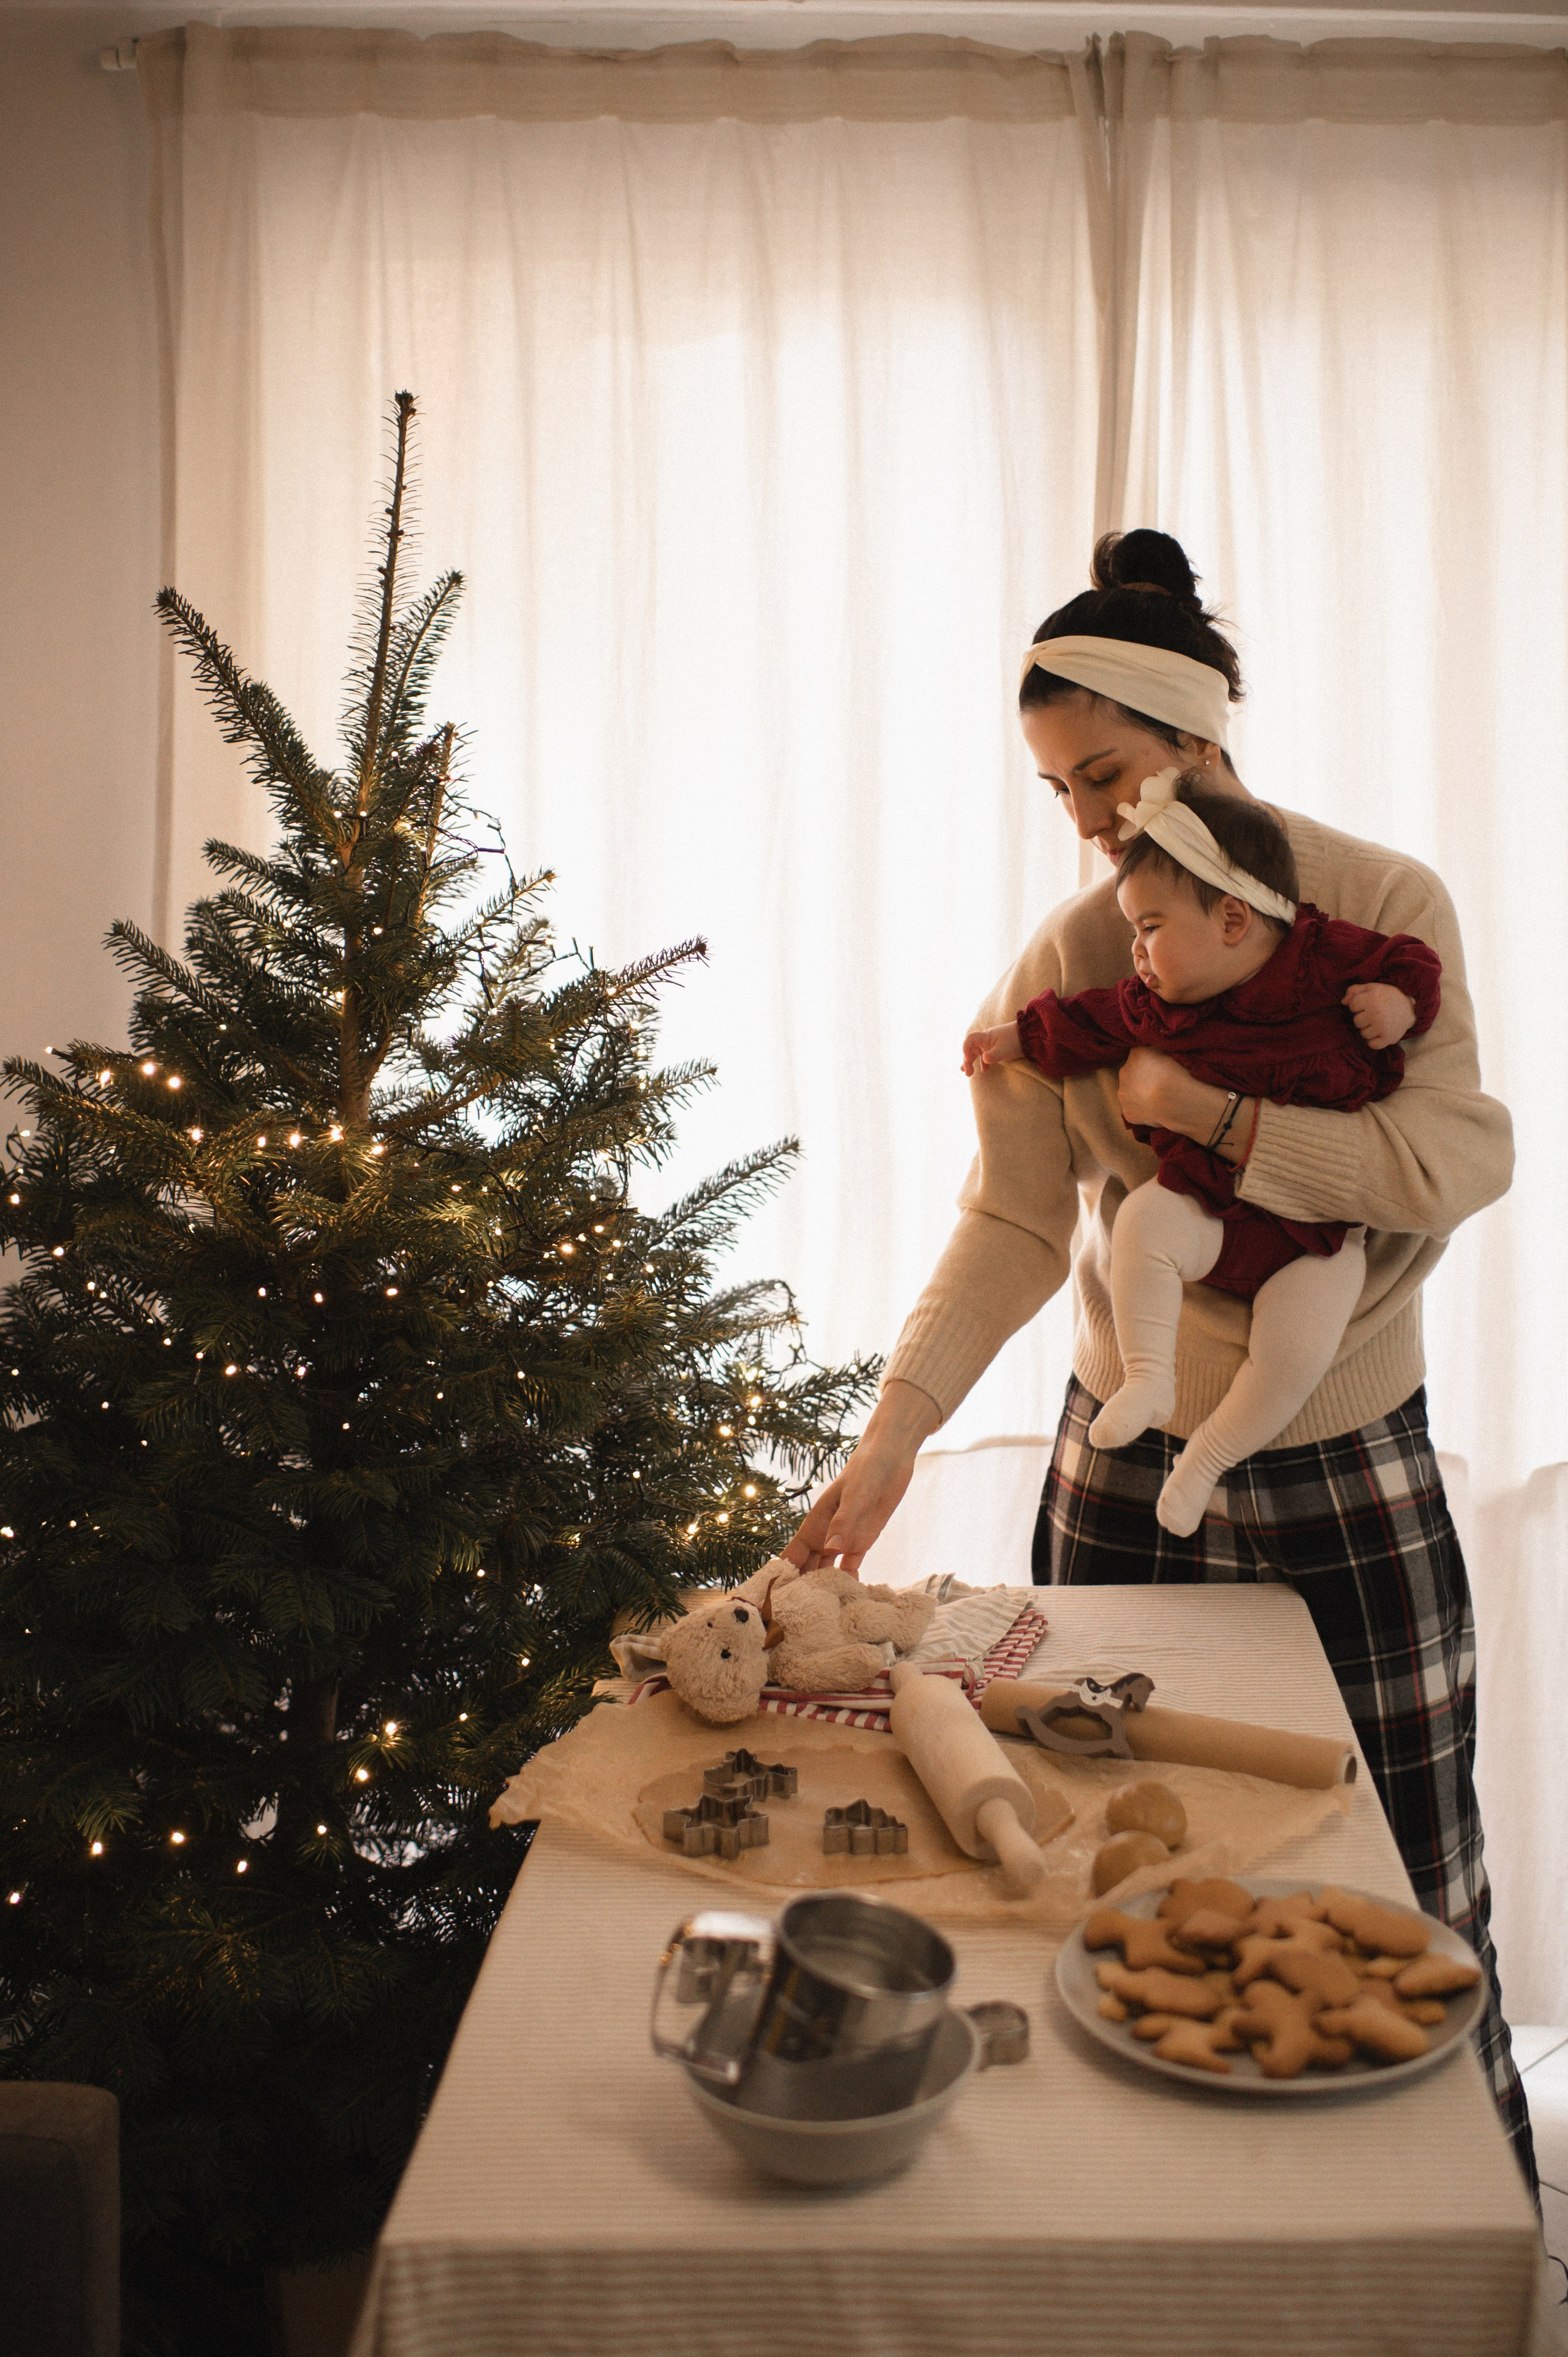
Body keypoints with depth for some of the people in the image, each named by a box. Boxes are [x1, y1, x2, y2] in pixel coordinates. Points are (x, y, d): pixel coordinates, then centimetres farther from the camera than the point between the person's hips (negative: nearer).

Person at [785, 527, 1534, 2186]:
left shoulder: (1384, 906, -7)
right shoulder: (1067, 960, -3)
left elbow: (1459, 1161, -14)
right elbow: (1014, 1222, -6)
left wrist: (1222, 1118, -24)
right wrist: (889, 1439, -16)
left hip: (1348, 1474, -2)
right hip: (1130, 1470, 2)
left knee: (1405, 1894, 9)